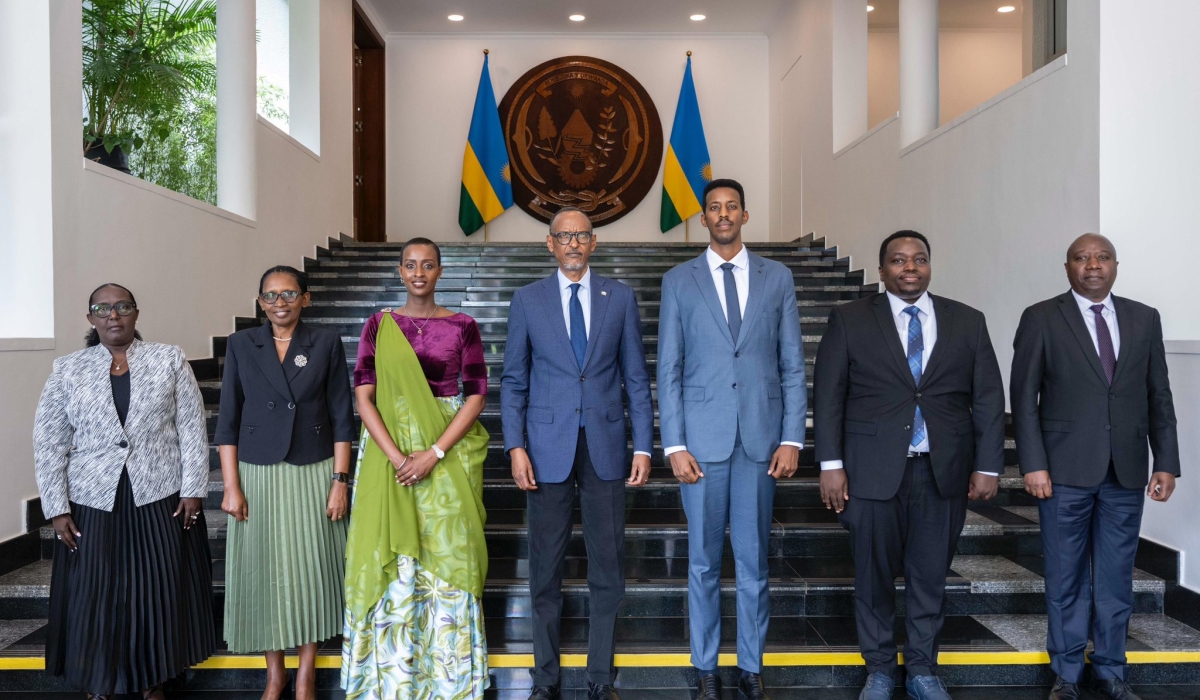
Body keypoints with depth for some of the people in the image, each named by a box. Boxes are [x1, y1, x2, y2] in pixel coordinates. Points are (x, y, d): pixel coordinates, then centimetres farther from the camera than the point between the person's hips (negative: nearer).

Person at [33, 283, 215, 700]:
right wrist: (57, 508, -2)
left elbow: (192, 429, 0)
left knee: (160, 594, 6)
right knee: (94, 599, 5)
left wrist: (193, 489, -5)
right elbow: (48, 443, 4)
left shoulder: (169, 360, 2)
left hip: (161, 499, -1)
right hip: (93, 505, 1)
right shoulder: (68, 370, 4)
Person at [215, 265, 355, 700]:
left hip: (313, 474, -1)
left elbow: (342, 417, 0)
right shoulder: (241, 345, 3)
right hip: (258, 475, 1)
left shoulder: (326, 344, 1)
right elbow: (227, 420, 3)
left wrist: (340, 480, -5)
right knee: (263, 572, 6)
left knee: (311, 570, 4)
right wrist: (231, 486, -3)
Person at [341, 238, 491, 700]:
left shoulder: (462, 326, 2)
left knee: (446, 556, 3)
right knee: (392, 560, 3)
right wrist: (397, 457, -14)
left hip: (448, 453, 0)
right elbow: (363, 396, -2)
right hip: (389, 451, 1)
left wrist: (434, 453, -14)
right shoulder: (379, 325, 4)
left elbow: (476, 395, -3)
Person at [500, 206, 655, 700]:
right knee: (546, 566, 7)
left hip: (605, 445, 1)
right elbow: (513, 380, 4)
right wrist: (515, 446, -6)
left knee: (607, 565, 6)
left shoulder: (620, 298, 5)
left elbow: (636, 377, 5)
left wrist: (643, 446, 0)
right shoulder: (528, 300, 4)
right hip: (548, 446, 0)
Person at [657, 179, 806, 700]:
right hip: (702, 438, 0)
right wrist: (674, 445, -5)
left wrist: (792, 438, -2)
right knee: (704, 561, 8)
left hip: (761, 437, 1)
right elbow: (668, 370, 2)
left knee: (753, 560, 8)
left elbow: (793, 365, 6)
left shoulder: (778, 278, 7)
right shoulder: (679, 281, 5)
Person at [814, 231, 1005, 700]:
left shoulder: (968, 322, 9)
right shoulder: (850, 320, 3)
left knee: (930, 577, 9)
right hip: (872, 471, -2)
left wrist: (987, 466, 2)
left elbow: (988, 398, 8)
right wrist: (830, 464, -6)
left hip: (943, 472, 2)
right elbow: (828, 395, 0)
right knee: (874, 576, 6)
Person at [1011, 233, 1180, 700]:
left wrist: (1166, 462, 3)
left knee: (1116, 577, 10)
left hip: (1127, 470, 3)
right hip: (1066, 469, -2)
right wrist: (1033, 464, -10)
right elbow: (1024, 397, -3)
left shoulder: (1144, 319, 9)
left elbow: (1159, 396, 9)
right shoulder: (1041, 319, -1)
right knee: (1066, 578, 6)